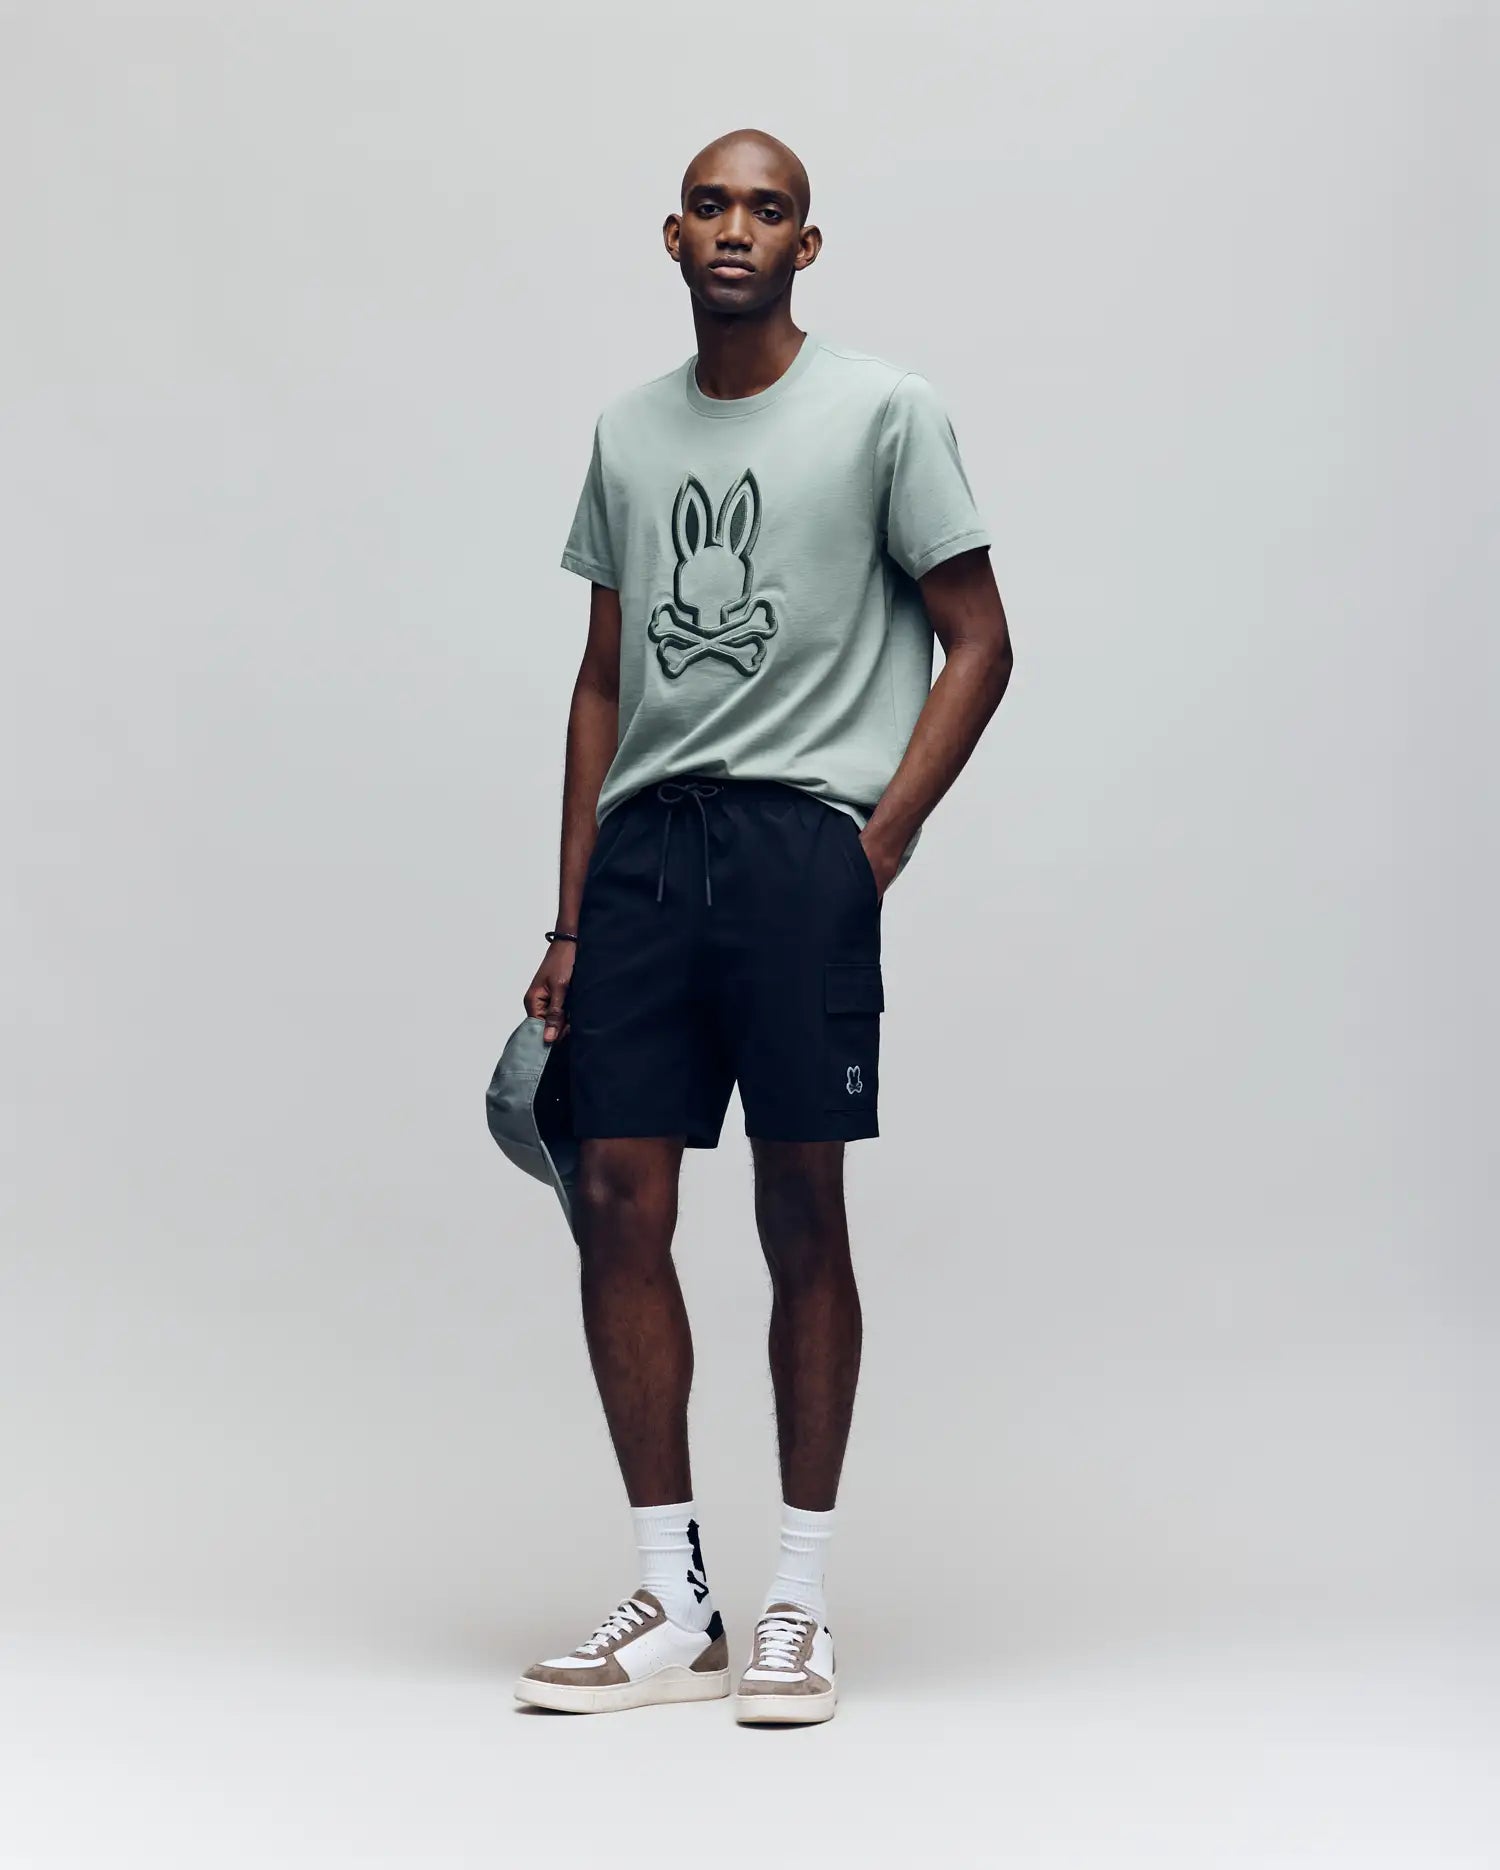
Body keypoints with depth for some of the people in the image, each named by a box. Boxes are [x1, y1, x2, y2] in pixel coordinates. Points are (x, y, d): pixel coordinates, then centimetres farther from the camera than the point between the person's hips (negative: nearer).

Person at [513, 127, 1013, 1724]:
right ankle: (671, 1605, 9)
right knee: (617, 1205, -1)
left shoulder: (883, 412, 3)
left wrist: (878, 842, -9)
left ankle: (799, 1601, 9)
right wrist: (571, 919, 13)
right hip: (642, 840, 5)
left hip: (800, 839, -4)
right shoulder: (627, 433, 17)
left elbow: (978, 641, 1)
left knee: (802, 1214, -1)